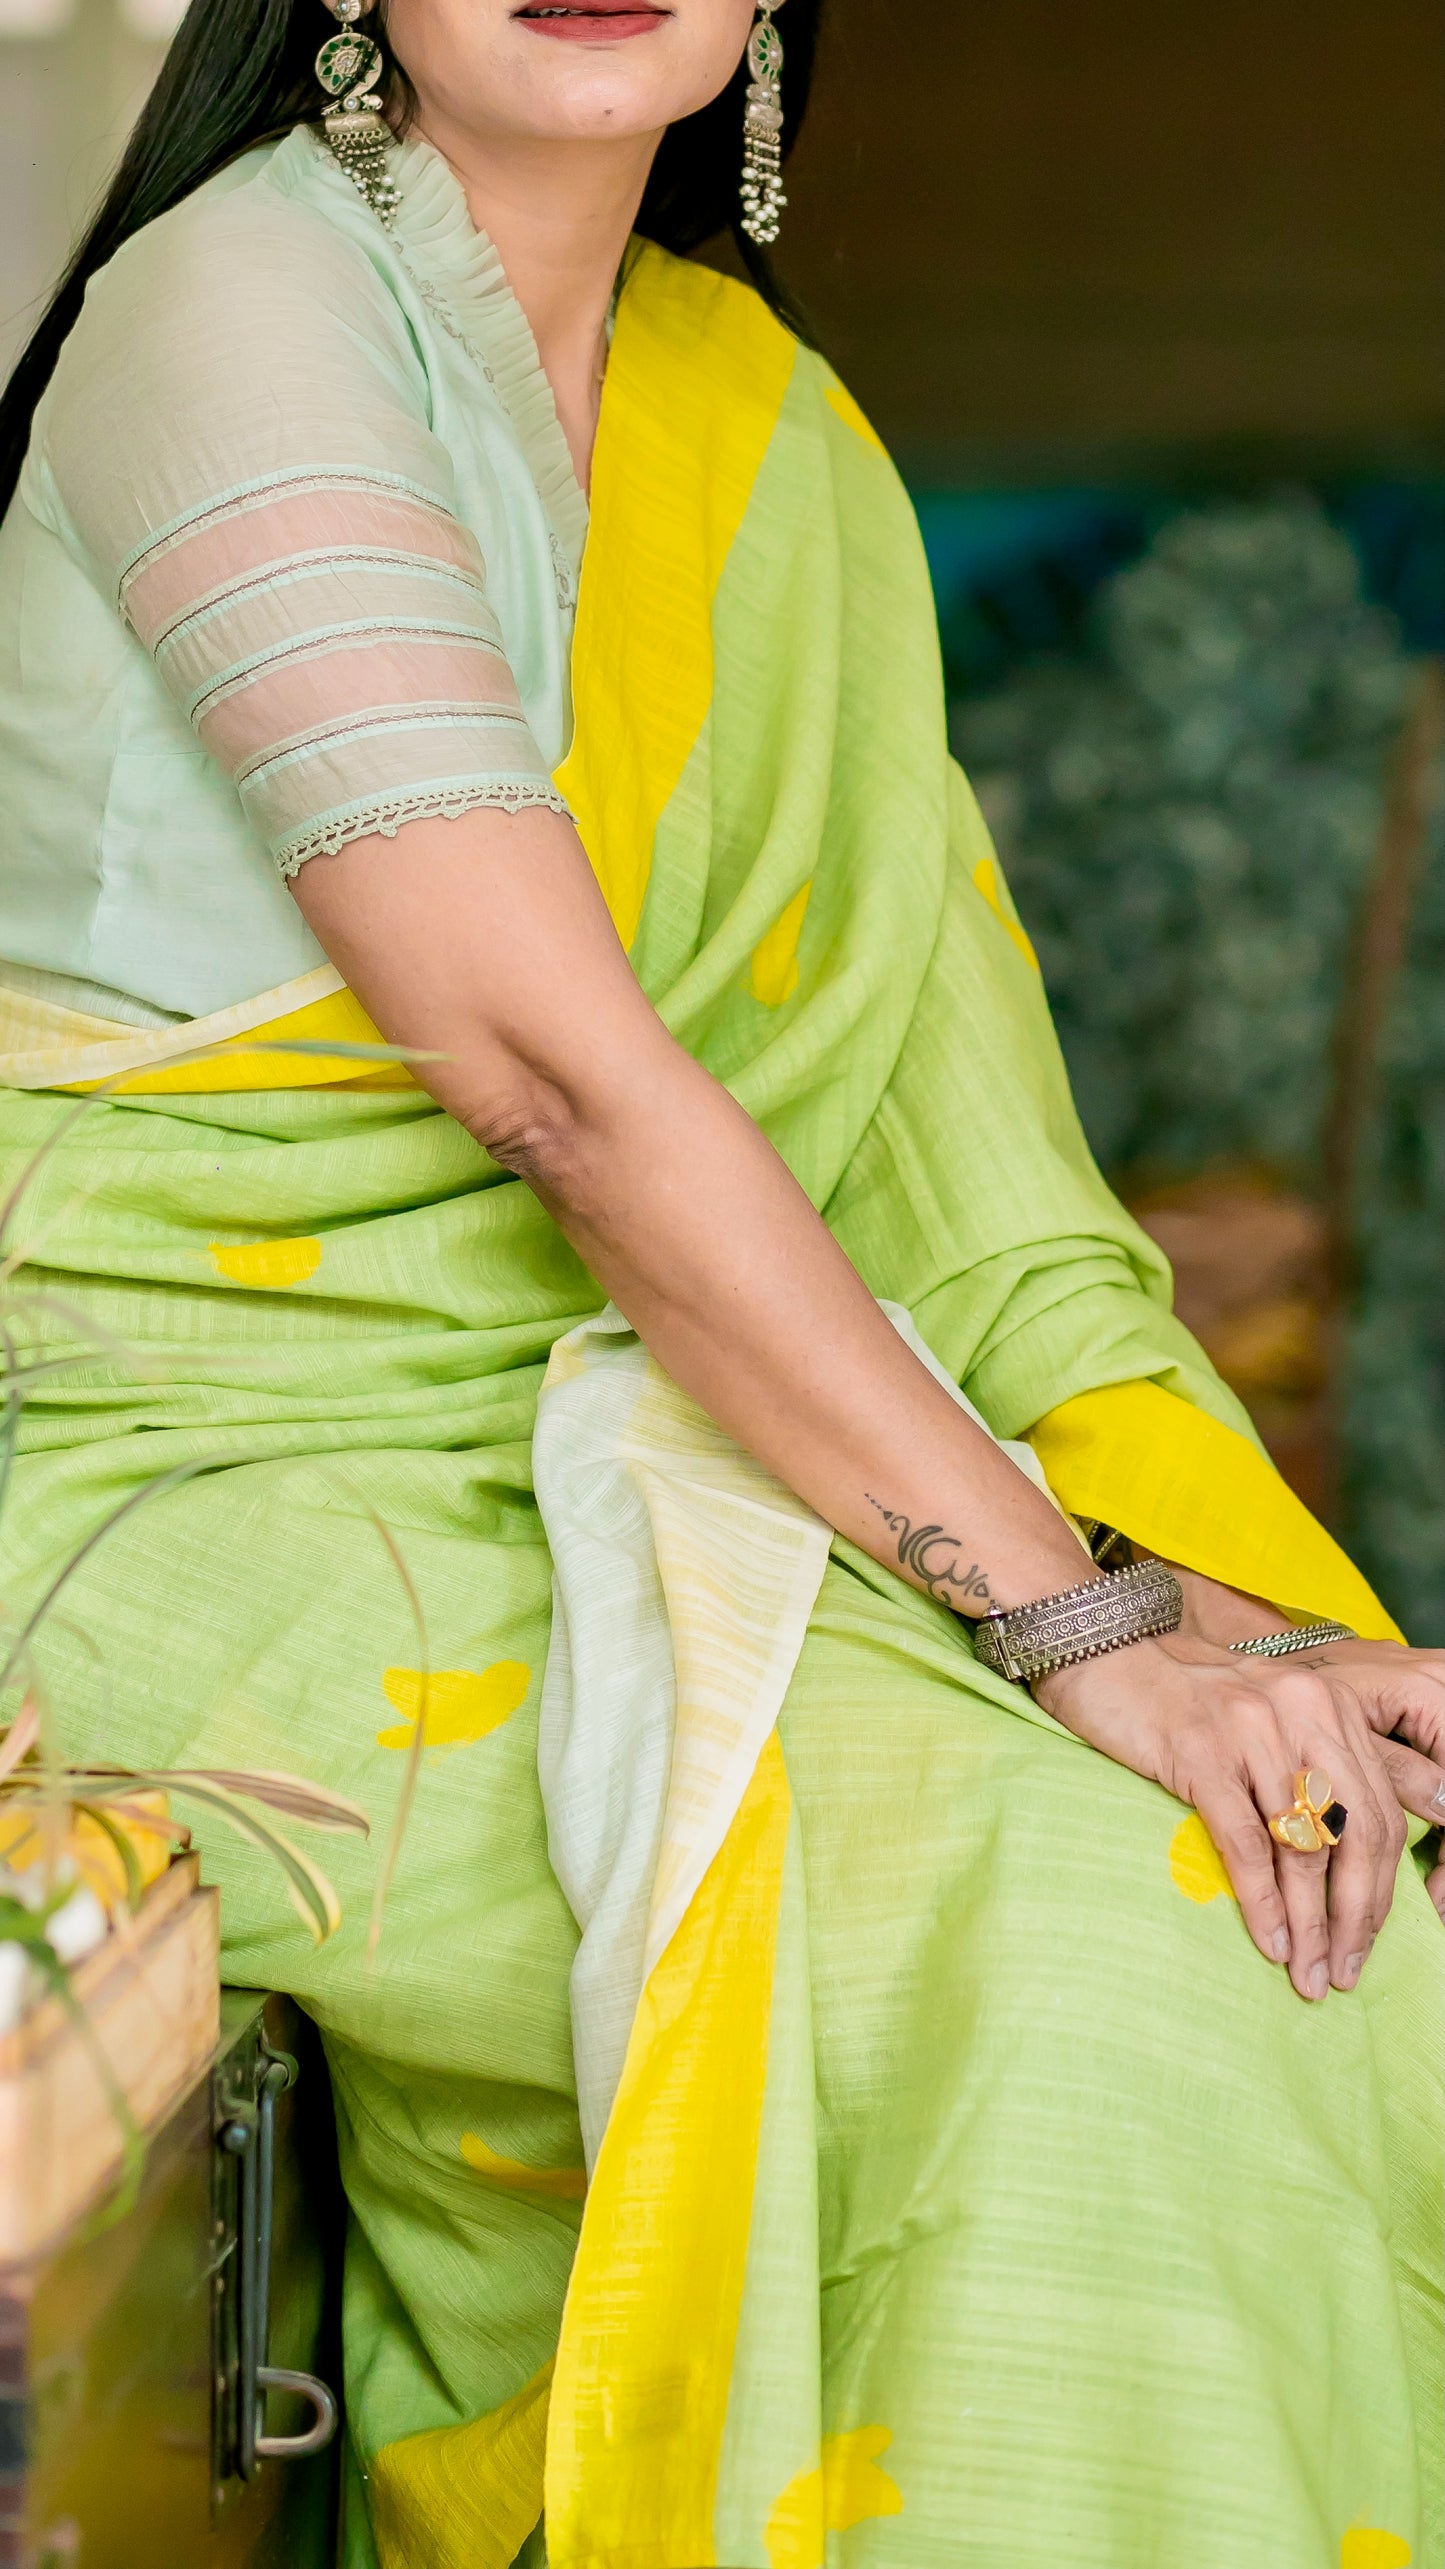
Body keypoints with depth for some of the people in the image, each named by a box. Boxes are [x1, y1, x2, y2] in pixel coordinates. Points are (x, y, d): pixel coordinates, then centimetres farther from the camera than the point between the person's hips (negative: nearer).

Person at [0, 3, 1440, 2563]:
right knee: (1054, 1916, -23)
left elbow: (929, 1059, 1)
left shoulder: (762, 421, 10)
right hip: (205, 1475, -6)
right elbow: (562, 1075, -21)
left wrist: (1211, 1565, -13)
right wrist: (1064, 1605, -23)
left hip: (590, 1434, 7)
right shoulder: (247, 300, -12)